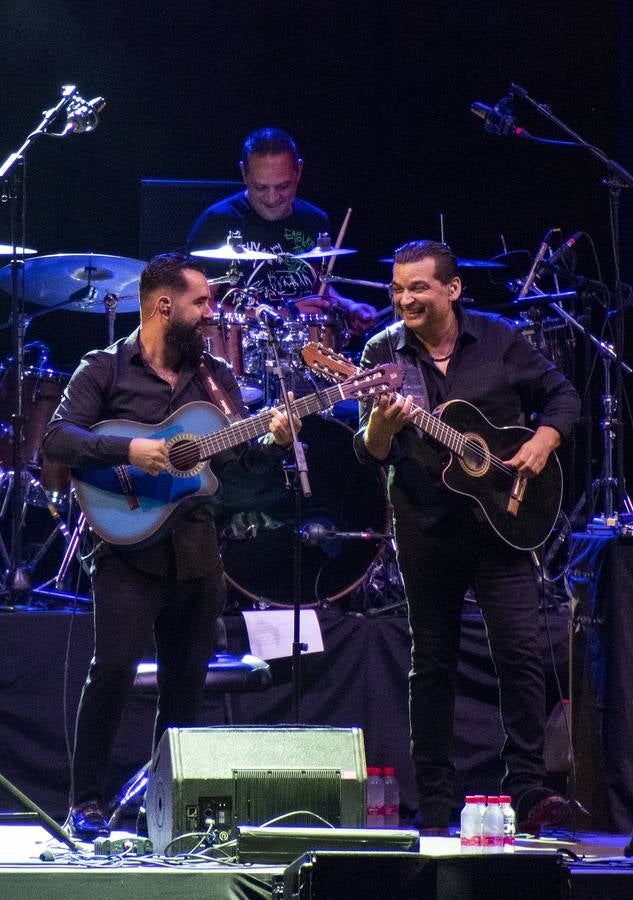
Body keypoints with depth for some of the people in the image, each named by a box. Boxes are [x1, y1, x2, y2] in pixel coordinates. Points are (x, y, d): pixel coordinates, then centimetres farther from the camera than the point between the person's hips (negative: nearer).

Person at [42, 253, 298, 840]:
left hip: (196, 549, 5)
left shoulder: (216, 378, 14)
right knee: (113, 669, -14)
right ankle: (86, 802, -5)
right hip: (128, 546, -5)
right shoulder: (106, 370, 0)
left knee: (186, 681, 7)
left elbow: (238, 459, 12)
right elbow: (57, 438, -11)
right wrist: (127, 450, -23)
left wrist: (272, 441, -9)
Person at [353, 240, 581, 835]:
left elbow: (561, 394, 12)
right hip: (426, 528, 0)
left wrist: (542, 443, -6)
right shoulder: (384, 352, 0)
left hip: (500, 521, 0)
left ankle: (527, 791, -8)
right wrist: (382, 423, -26)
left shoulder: (499, 340, 1)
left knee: (521, 654, -10)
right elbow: (370, 454, -4)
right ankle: (434, 804, 12)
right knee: (432, 666, 6)